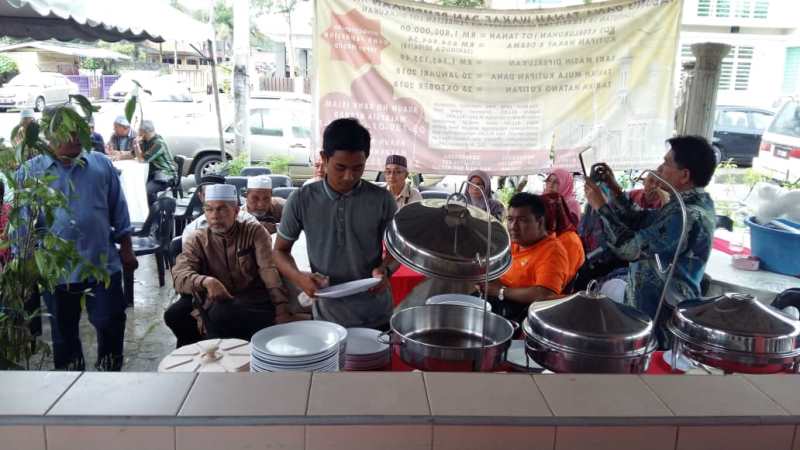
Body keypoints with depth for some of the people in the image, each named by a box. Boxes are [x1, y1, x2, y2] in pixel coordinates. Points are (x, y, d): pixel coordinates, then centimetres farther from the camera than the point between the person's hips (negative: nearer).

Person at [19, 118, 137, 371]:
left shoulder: (101, 164, 4)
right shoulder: (31, 171, 0)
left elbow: (119, 210, 7)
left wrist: (126, 249, 6)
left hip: (103, 264, 0)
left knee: (110, 322, 4)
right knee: (64, 331, 14)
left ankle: (109, 369, 27)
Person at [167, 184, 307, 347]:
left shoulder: (254, 232, 4)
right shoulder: (197, 240, 8)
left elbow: (269, 270, -9)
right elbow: (179, 276, -7)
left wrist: (282, 309, -23)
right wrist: (206, 281, -29)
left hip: (253, 302, -2)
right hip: (215, 302, 3)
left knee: (220, 312, -33)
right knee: (174, 314, -23)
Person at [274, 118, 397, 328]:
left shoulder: (381, 200, -7)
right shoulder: (301, 200, -7)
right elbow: (280, 250, 4)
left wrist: (384, 269, -16)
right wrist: (298, 277, -16)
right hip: (327, 317, 0)